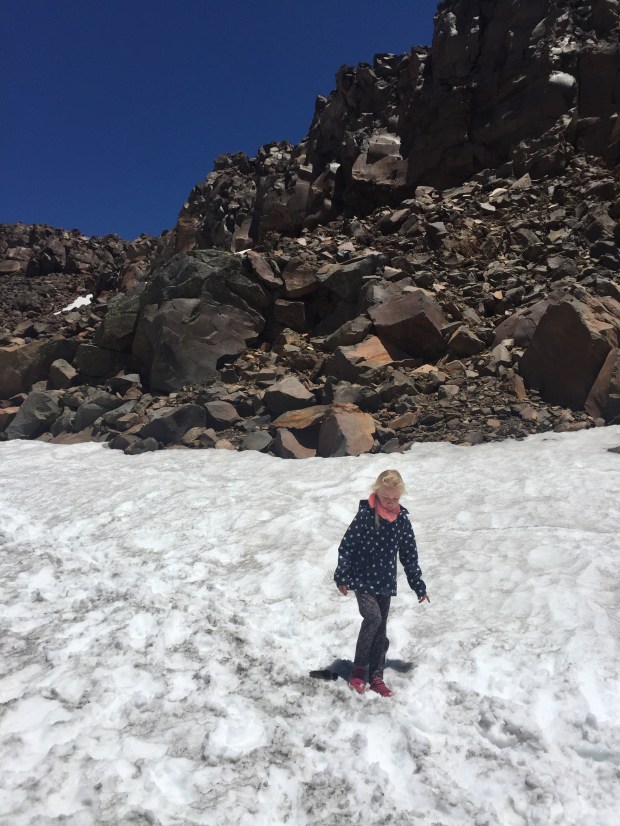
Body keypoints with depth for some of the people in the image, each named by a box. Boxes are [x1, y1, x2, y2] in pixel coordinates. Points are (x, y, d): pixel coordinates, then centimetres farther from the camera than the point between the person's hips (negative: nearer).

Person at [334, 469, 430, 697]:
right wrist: (342, 577, -12)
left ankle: (376, 677, 25)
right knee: (373, 617, -22)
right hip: (362, 580, -4)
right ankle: (358, 669, -5)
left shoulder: (402, 519, -3)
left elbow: (409, 556, 4)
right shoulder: (365, 515, -16)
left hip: (385, 583, 4)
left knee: (380, 631, 10)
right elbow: (347, 546, -11)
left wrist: (419, 586, 6)